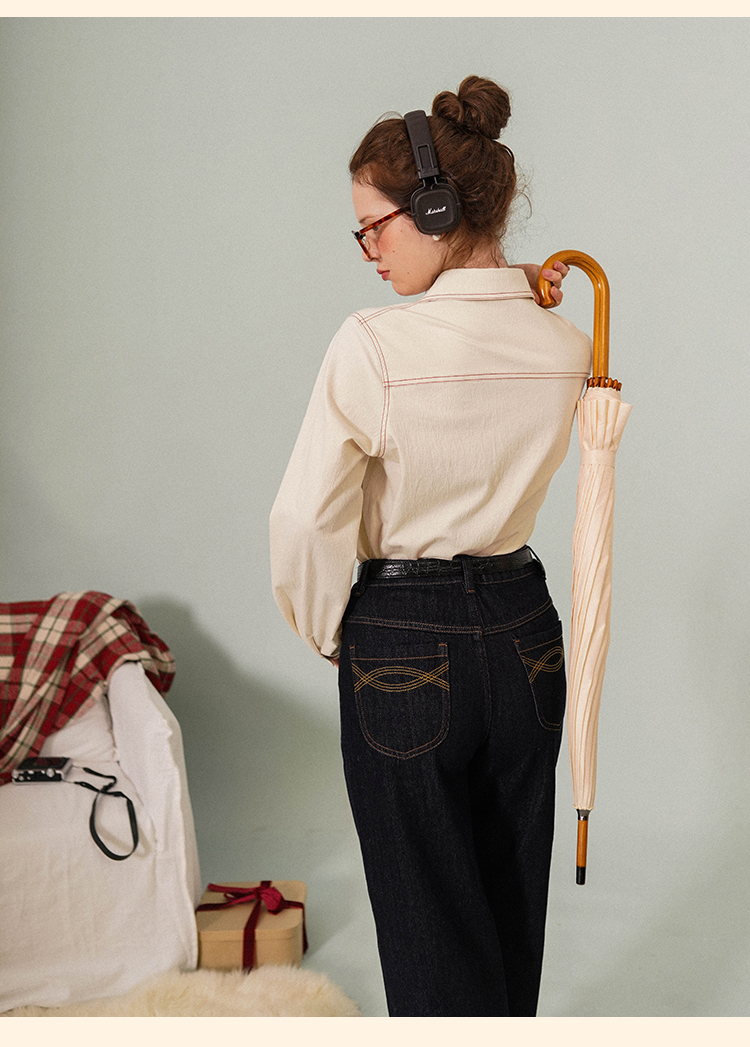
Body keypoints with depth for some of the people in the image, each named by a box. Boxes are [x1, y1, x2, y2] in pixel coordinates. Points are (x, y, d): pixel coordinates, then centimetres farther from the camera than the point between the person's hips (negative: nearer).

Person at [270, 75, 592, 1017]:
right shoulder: (567, 348, -4)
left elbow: (307, 522, -16)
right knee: (513, 902, 22)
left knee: (429, 915, 11)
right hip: (525, 632, 6)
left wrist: (327, 634, 1)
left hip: (406, 648, -5)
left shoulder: (373, 346, -20)